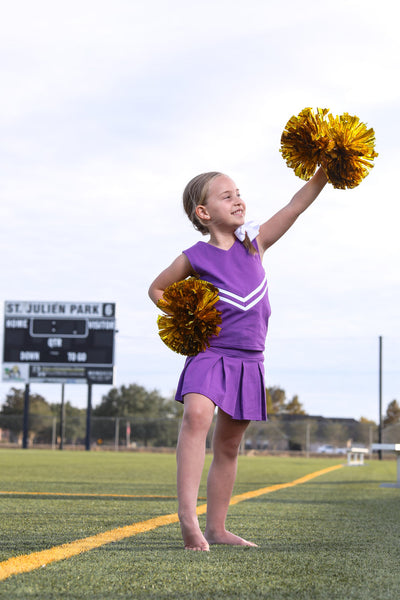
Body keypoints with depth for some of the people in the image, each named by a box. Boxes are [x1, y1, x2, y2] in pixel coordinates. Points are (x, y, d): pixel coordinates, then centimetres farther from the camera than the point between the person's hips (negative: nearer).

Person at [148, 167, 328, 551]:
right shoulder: (196, 257, -2)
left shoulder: (254, 245, 7)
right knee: (196, 415, -31)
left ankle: (216, 528, 20)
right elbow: (157, 289, 12)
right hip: (209, 353, -4)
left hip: (249, 360, 4)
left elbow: (296, 205, 3)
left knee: (228, 445, 11)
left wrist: (326, 170, -7)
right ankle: (187, 516, -38)